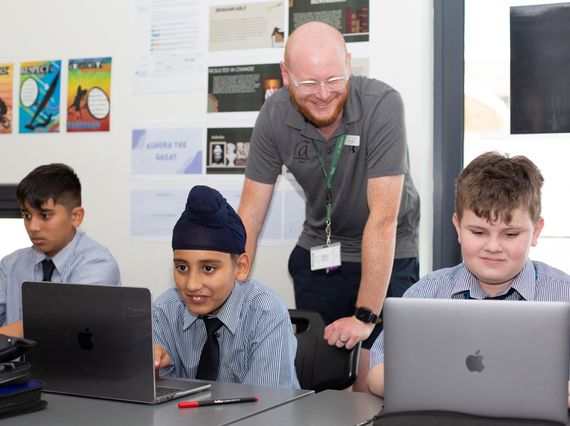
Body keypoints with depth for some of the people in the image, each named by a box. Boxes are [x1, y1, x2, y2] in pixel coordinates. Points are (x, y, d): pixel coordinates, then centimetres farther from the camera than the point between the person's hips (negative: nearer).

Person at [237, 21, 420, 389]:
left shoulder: (382, 105, -25)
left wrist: (365, 315, -27)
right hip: (317, 252, 3)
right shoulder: (274, 116, -13)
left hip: (387, 256, -3)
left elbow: (383, 216, -26)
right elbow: (250, 214, -10)